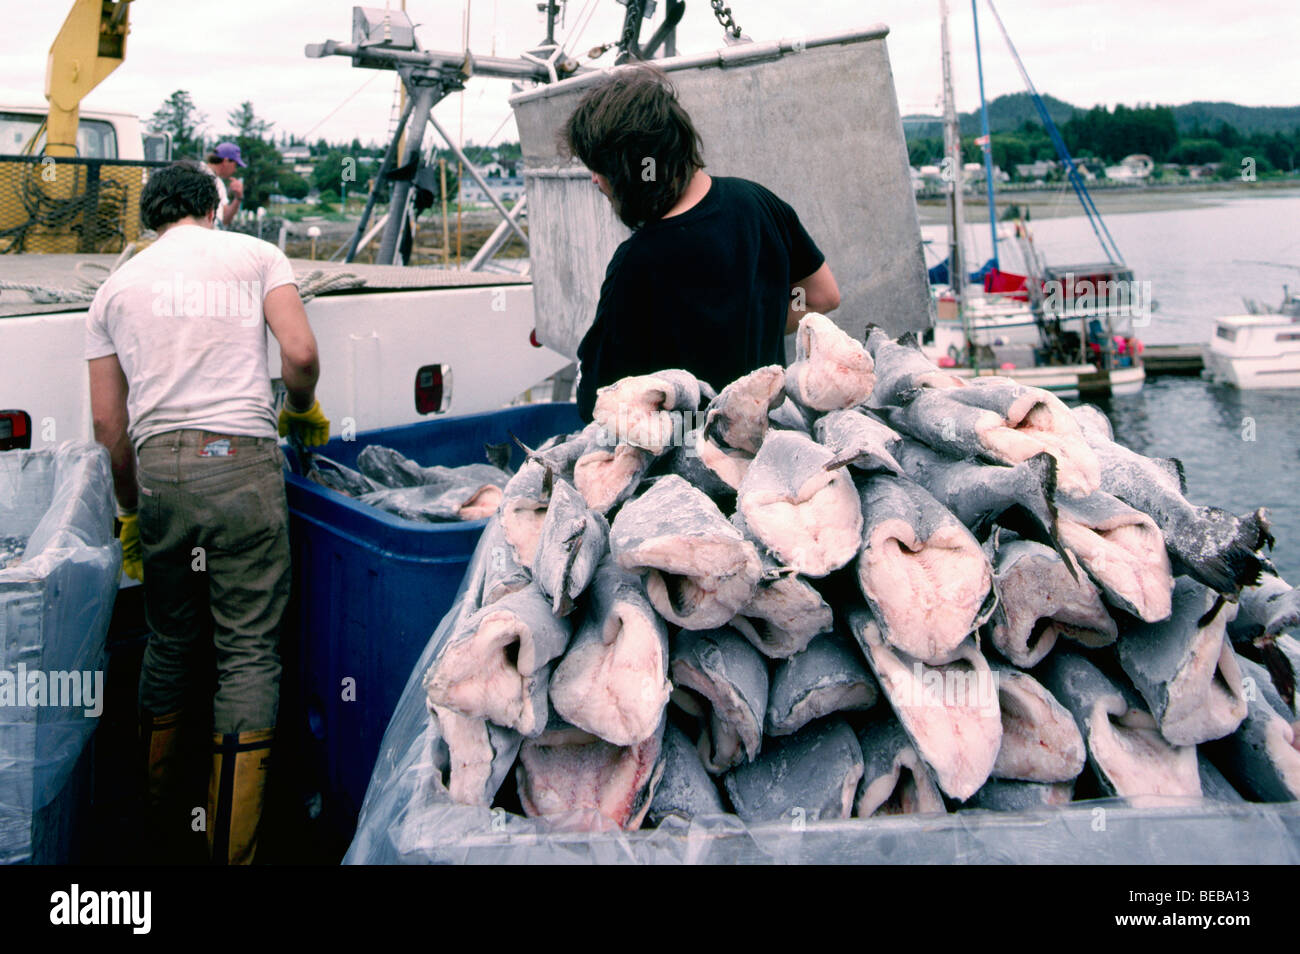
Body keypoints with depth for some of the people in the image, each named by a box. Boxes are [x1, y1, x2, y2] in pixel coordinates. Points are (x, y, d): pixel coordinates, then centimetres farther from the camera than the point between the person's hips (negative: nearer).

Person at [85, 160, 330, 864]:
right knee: (249, 650, 1)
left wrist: (131, 513, 26)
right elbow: (301, 355, -3)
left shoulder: (117, 285, 18)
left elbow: (108, 422, 15)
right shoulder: (256, 256, 11)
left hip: (159, 467, 3)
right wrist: (301, 411, 18)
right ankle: (232, 847, 0)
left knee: (169, 645, 16)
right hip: (242, 461, -3)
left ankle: (161, 831, 25)